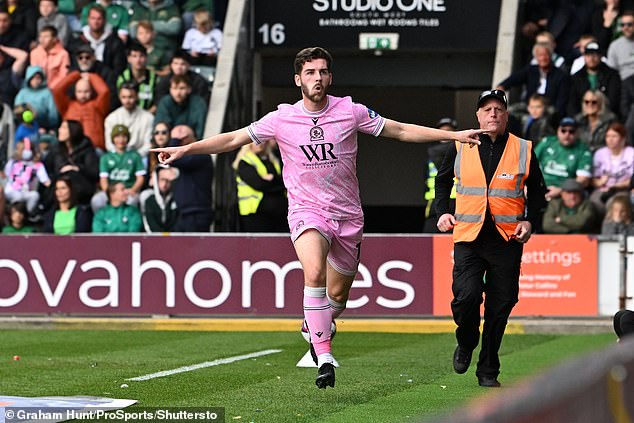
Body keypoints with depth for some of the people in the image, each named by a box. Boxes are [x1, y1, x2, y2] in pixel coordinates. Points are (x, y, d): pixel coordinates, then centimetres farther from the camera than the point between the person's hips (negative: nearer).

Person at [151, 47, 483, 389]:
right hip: (306, 210, -2)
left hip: (347, 215, 2)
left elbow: (402, 131, 5)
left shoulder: (351, 112, -3)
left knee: (337, 296, 8)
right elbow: (234, 139, 4)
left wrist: (454, 135, 2)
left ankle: (315, 328, 44)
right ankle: (324, 358, -28)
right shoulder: (282, 119, -3)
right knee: (315, 273, -30)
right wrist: (184, 149, -2)